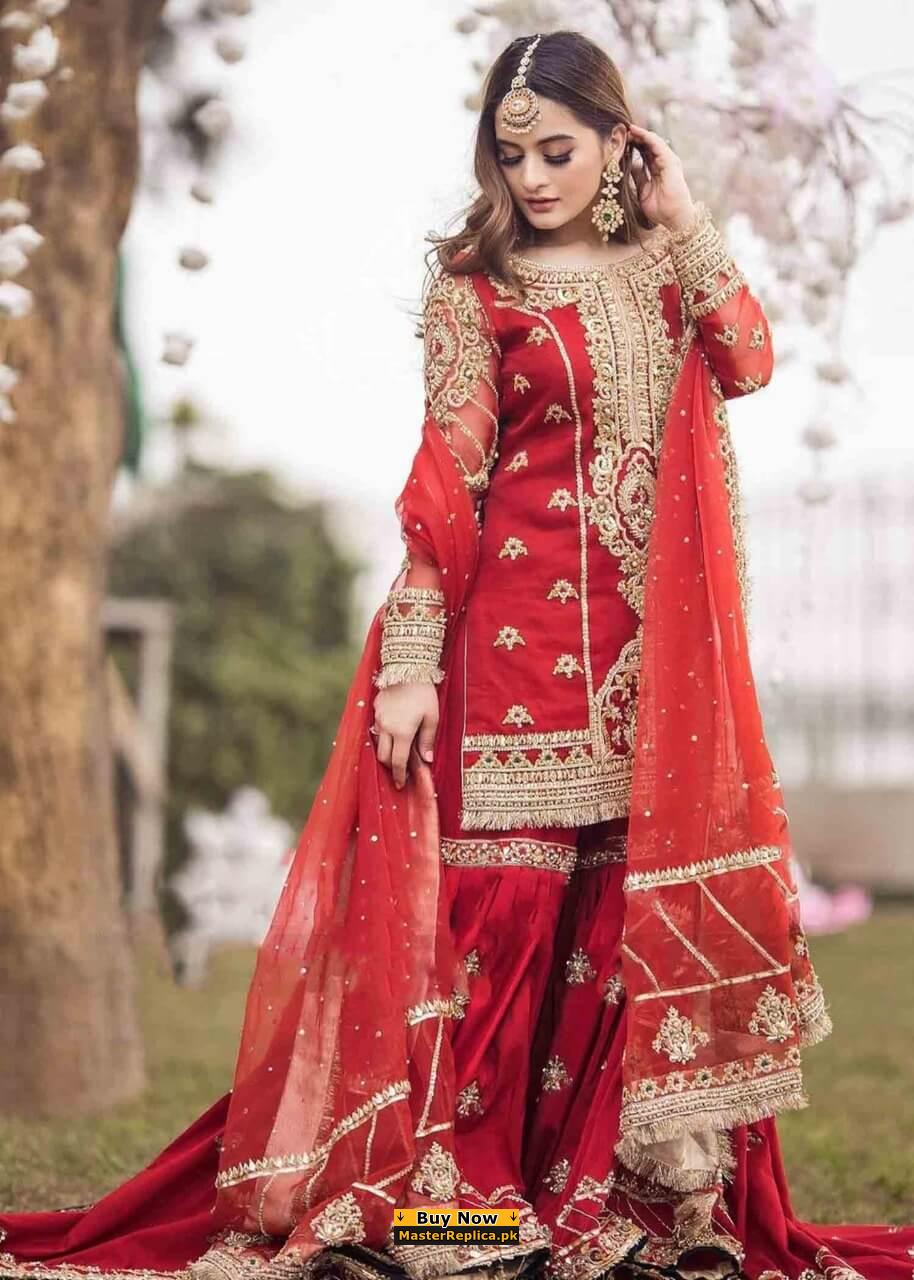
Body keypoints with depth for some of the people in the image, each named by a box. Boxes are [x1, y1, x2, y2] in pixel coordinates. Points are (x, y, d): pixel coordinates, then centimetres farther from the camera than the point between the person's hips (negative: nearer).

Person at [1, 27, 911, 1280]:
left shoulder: (667, 270, 13)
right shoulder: (476, 290, 2)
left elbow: (748, 362, -7)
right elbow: (446, 483, -5)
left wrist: (685, 219, 0)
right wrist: (409, 662, -12)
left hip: (650, 650, 4)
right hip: (517, 634, -3)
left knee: (640, 905, 4)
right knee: (503, 895, -6)